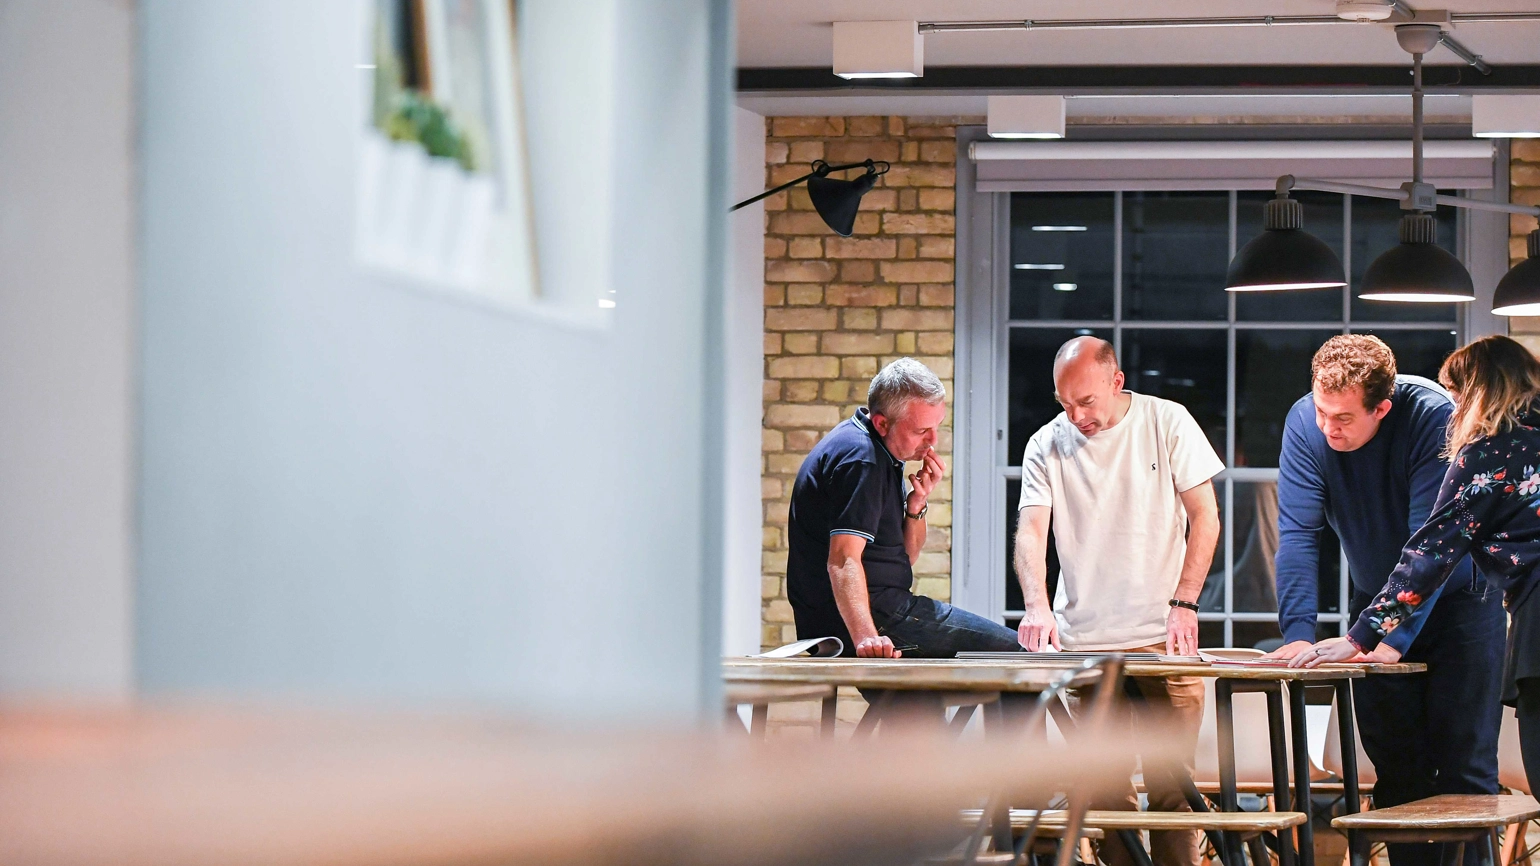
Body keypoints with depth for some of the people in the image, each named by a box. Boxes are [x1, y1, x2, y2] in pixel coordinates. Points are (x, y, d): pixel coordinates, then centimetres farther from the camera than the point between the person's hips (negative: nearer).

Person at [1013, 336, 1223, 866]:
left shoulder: (1166, 423, 2)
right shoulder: (1046, 446, 5)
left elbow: (1204, 515, 3)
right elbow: (1031, 530, -5)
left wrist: (1184, 603, -8)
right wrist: (1036, 605, -23)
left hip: (1162, 637, -1)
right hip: (1082, 641, 2)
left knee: (1171, 783, -5)